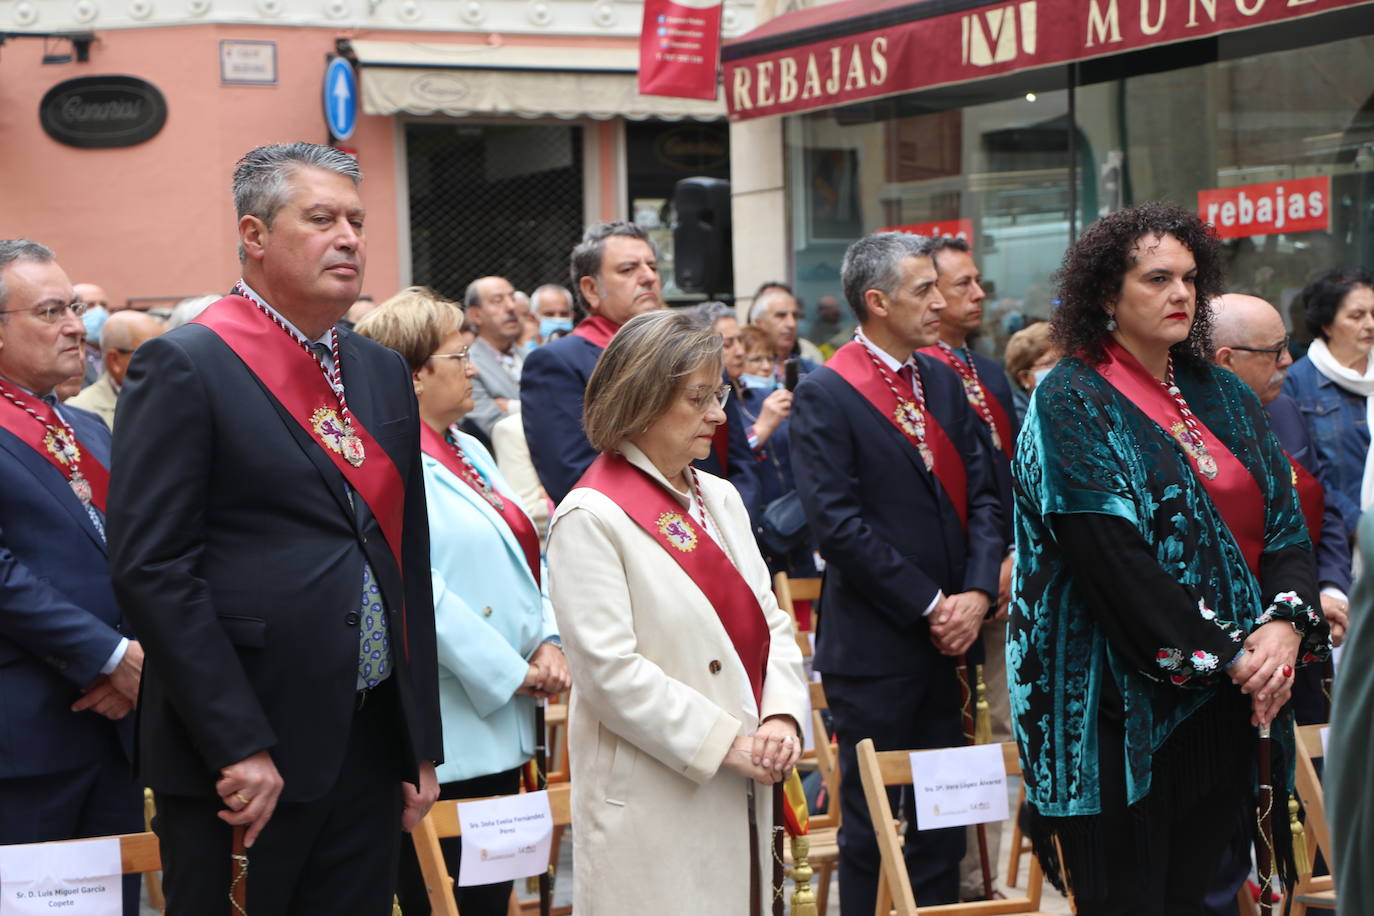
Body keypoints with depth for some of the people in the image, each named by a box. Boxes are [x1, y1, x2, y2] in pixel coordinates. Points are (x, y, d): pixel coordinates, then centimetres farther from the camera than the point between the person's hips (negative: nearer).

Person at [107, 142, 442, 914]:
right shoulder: (183, 368, -8)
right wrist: (238, 748, -18)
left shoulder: (384, 373, 14)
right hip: (241, 762, -6)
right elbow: (152, 567, -14)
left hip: (373, 747, 6)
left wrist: (423, 745, 13)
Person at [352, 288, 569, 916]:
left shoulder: (469, 452, 16)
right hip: (444, 738, -9)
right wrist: (508, 670, -16)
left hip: (500, 729, 9)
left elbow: (523, 558, 18)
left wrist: (548, 642, 1)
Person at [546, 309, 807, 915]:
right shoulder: (589, 518, -10)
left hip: (741, 794, 7)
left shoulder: (720, 498, 14)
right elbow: (610, 670, -17)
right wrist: (725, 743, -16)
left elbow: (769, 624, 12)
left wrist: (780, 717, -6)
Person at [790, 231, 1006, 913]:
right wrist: (929, 605, -14)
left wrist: (977, 591, -7)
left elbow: (983, 493, 8)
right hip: (875, 647, -6)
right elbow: (838, 525, -16)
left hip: (946, 641, 6)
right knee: (872, 824, 3)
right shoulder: (825, 396, -10)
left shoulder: (942, 380, 10)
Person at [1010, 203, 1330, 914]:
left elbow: (1285, 525, 9)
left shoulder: (1223, 396, 14)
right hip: (1124, 698, -6)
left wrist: (1286, 622, -11)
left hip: (1228, 698, 6)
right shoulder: (1072, 402, -6)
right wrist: (1225, 654, -16)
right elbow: (1111, 554, -15)